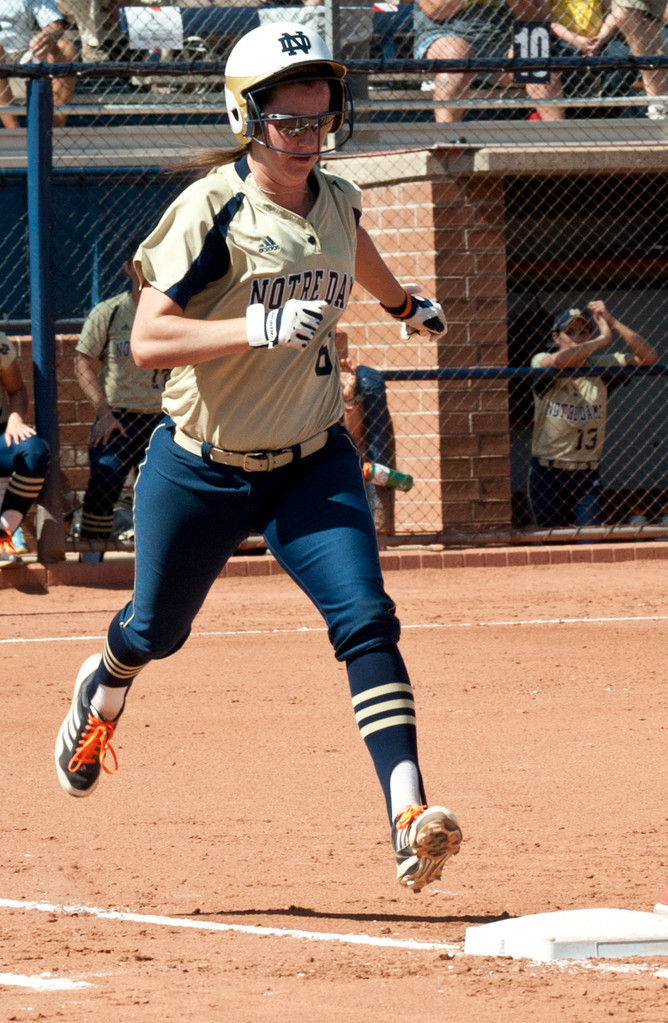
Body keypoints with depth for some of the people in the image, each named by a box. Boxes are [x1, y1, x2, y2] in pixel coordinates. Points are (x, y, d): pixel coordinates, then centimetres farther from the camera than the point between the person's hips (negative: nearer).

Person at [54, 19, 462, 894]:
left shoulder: (336, 202, -1)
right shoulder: (213, 210, -19)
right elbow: (147, 338, -27)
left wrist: (403, 302, 45)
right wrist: (259, 329, -38)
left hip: (312, 464, 3)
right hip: (202, 469, -3)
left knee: (366, 619, -17)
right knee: (156, 630, 15)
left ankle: (409, 819, -26)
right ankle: (103, 690, 54)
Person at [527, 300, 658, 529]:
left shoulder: (601, 366, 1)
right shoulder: (541, 363, -6)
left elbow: (648, 357, -7)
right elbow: (558, 361, -29)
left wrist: (613, 323, -14)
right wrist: (602, 339, -20)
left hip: (587, 476, 1)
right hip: (548, 475, -1)